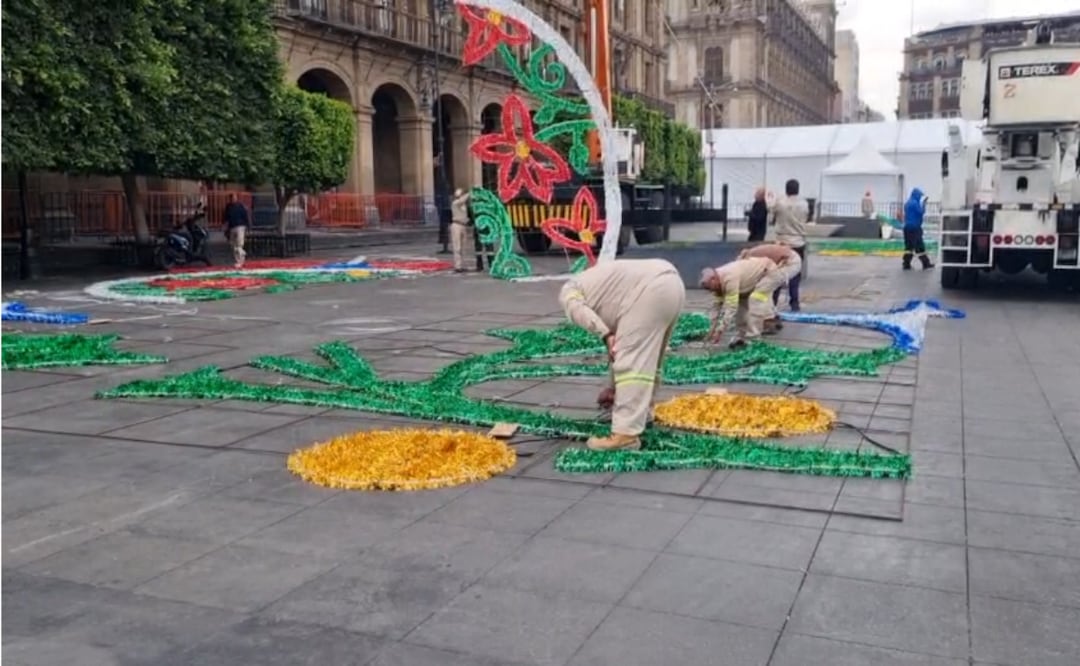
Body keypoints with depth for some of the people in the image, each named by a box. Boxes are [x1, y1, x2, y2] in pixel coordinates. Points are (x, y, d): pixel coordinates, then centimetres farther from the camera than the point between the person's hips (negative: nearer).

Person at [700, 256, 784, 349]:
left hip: (771, 272, -10)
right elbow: (718, 304, 1)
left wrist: (720, 331, -32)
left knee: (755, 299, -24)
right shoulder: (719, 279, -7)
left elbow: (731, 307, -35)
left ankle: (752, 338, -20)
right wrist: (713, 327, -2)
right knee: (741, 302, 4)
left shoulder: (730, 278, -35)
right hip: (759, 273, 10)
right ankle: (740, 337, 9)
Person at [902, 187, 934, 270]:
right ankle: (926, 264, 2)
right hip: (914, 227, -9)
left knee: (909, 246, 7)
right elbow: (921, 212, -14)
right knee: (919, 246, -4)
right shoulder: (915, 203, -14)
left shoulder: (908, 203, 17)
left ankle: (906, 264, 3)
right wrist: (923, 203, -7)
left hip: (907, 227, 9)